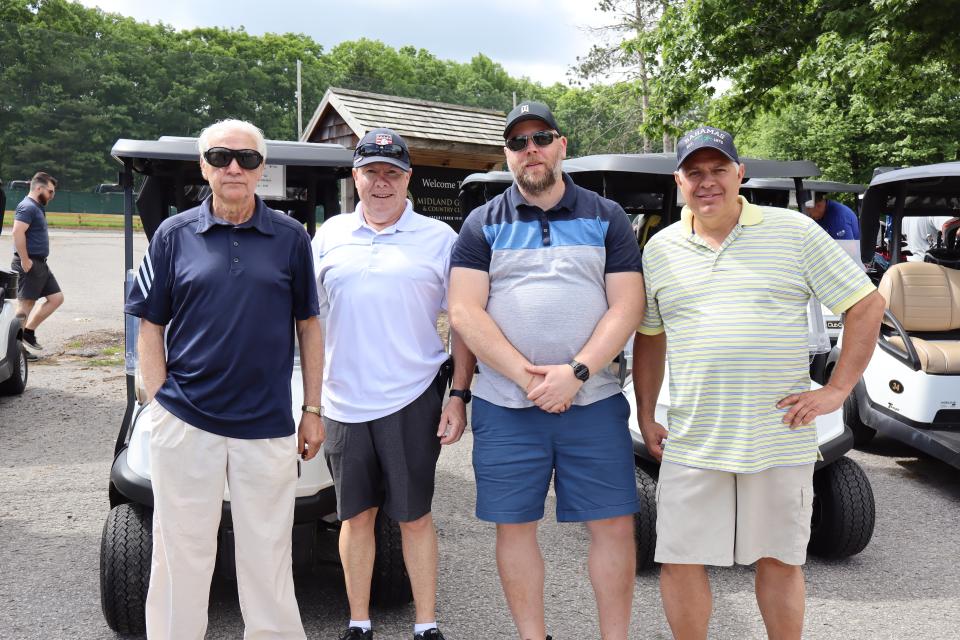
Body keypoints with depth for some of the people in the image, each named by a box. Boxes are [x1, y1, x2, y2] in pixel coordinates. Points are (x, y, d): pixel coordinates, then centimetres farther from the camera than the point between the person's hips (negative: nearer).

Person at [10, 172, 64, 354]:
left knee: (56, 298, 10)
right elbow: (17, 232, -25)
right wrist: (25, 260, -24)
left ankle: (28, 332, 15)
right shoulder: (27, 207, -13)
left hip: (41, 264, 10)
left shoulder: (37, 208, 18)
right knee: (25, 304, -4)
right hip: (30, 264, -10)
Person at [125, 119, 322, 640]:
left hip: (267, 425, 0)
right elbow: (150, 327, 6)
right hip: (184, 422, 0)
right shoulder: (174, 234, 3)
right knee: (182, 552, 11)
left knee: (267, 556, 11)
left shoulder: (290, 237, 3)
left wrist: (313, 410, 4)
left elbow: (308, 326, 7)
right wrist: (159, 402, -2)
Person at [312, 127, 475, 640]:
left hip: (412, 400, -2)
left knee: (414, 517, 6)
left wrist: (459, 395, -5)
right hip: (343, 402, 3)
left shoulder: (438, 238, 1)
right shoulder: (330, 235, 9)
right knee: (356, 515, 12)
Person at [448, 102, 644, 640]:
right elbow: (465, 312, -3)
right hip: (506, 407, 0)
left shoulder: (606, 218, 8)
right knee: (515, 528, 7)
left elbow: (628, 306, -1)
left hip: (594, 400, 0)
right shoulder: (484, 224, 7)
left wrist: (575, 372, -14)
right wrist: (527, 376, -13)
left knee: (615, 526, 3)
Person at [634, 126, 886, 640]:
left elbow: (867, 306, 2)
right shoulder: (660, 249, 8)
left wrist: (837, 391, -6)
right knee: (680, 562, 4)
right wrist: (645, 416, 11)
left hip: (781, 438, -1)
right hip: (691, 440, 2)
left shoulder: (793, 231, 0)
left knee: (781, 561, 11)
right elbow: (649, 336, 16)